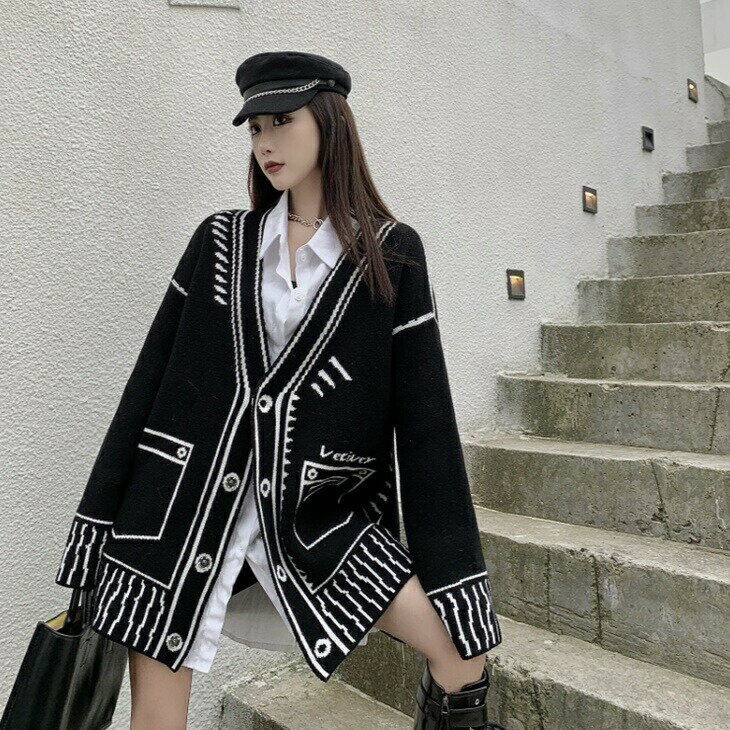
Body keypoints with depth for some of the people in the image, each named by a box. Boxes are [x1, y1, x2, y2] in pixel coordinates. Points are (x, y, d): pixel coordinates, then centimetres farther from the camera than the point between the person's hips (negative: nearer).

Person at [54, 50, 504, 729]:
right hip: (187, 501, 2)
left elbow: (423, 414, -3)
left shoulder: (391, 253, -1)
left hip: (318, 510, -1)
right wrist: (100, 528, 4)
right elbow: (152, 377, 4)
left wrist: (457, 577, -4)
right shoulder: (220, 240, 4)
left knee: (466, 658, -6)